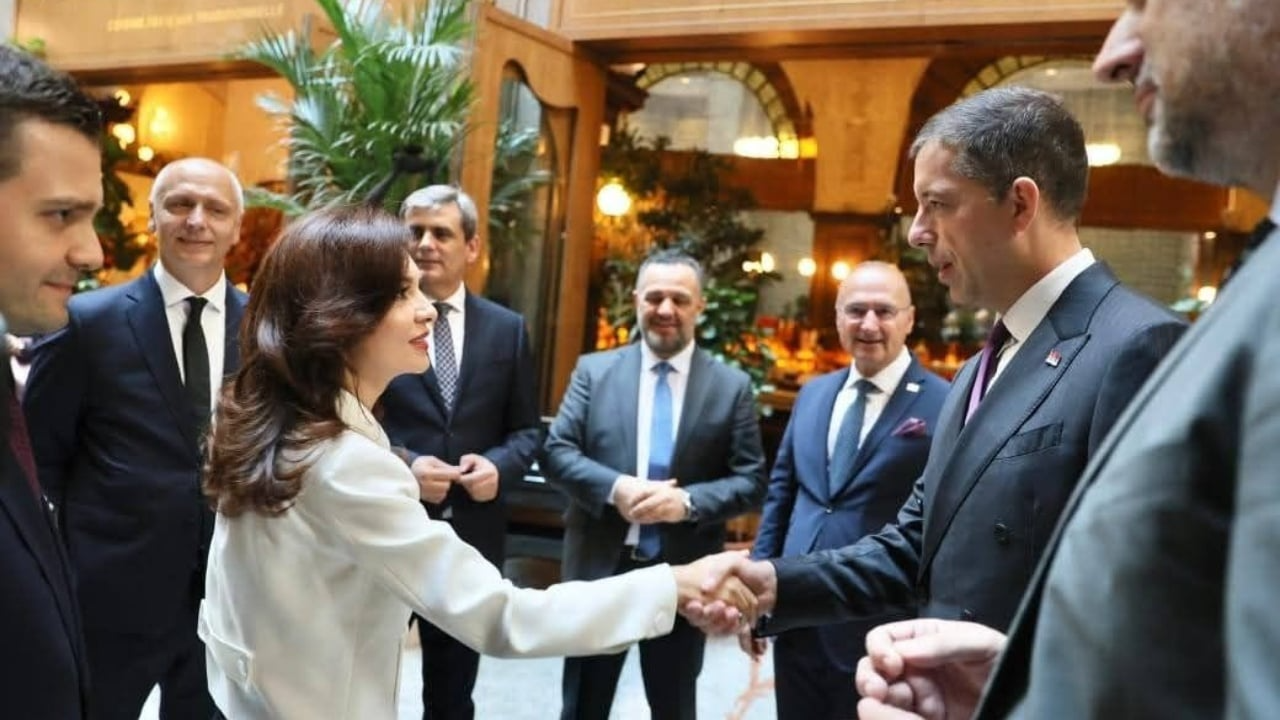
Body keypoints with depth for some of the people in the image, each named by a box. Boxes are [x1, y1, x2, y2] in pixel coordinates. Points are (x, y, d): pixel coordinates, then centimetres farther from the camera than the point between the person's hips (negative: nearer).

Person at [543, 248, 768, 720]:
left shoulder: (732, 386, 0)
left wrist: (689, 501, -20)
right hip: (600, 566, 0)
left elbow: (751, 480, -3)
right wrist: (615, 488, -20)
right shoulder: (594, 370, 1)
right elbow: (556, 452, -3)